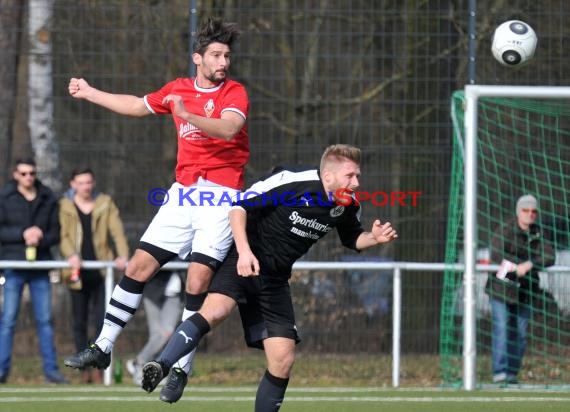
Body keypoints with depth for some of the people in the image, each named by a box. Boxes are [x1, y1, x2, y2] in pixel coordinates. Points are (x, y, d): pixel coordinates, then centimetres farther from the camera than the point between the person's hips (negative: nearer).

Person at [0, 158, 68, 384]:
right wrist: (23, 233, -14)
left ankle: (51, 369, 6)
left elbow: (56, 232, 8)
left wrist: (41, 239, -12)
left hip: (40, 265, 2)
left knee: (45, 320, 3)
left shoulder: (48, 200, 9)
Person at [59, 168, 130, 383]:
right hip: (78, 274, 0)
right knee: (80, 323, 3)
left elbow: (117, 231, 1)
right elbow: (63, 235, -3)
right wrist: (71, 254, -24)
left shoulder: (105, 203, 10)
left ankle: (98, 367, 2)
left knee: (102, 321, -6)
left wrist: (123, 255, -17)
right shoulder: (64, 206, 7)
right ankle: (86, 368, 9)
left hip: (101, 272, 0)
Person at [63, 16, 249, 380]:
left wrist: (187, 115, -39)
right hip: (183, 192, 5)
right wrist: (90, 93, 37)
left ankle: (182, 365, -8)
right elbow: (137, 106, 30)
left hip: (221, 195, -5)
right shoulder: (178, 90, 11)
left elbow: (228, 128, -25)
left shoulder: (234, 93, -4)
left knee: (198, 279, -15)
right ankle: (103, 348, 12)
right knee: (139, 266, 2)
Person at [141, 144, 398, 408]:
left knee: (283, 360, -2)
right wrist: (244, 250, -27)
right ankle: (161, 368, -36)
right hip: (242, 262, -6)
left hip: (274, 279, 6)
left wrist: (375, 238, 0)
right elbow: (240, 206, -15)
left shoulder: (348, 208, 2)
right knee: (216, 310, -35)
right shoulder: (291, 183, -18)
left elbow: (352, 239, 22)